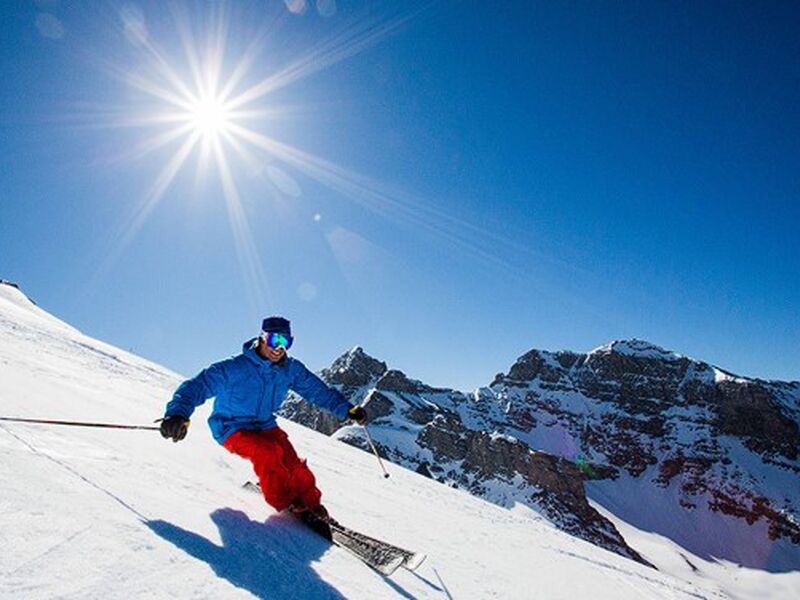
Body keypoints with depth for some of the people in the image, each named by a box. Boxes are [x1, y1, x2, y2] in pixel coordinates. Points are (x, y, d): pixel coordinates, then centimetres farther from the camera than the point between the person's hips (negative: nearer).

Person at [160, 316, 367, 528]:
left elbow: (318, 390, 2)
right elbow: (196, 387, -27)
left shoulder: (291, 369, -7)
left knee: (292, 463, -19)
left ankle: (312, 504, 5)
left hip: (266, 426, 4)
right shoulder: (233, 369, -22)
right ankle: (285, 502, -8)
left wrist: (347, 409, -4)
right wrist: (178, 414, -46)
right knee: (268, 452, -31)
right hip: (232, 428, -4)